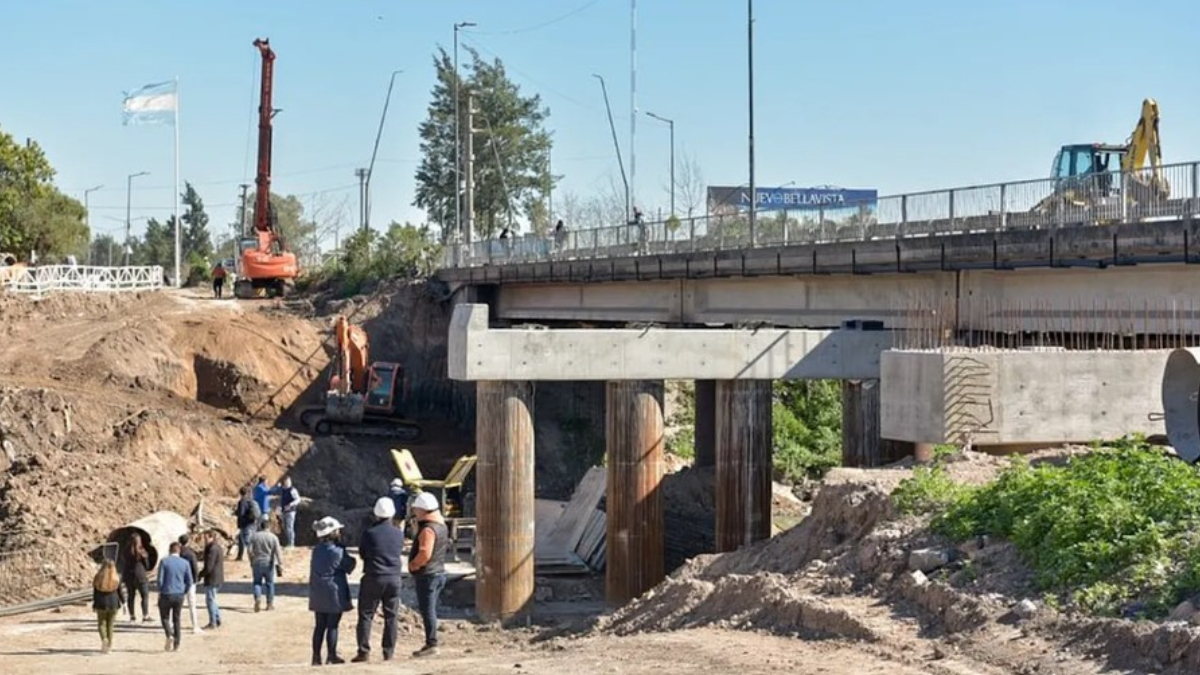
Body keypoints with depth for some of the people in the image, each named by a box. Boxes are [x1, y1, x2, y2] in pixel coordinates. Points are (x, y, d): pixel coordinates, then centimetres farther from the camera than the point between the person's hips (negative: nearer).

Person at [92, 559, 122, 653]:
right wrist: (121, 603, 11)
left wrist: (94, 603, 9)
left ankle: (104, 639, -16)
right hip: (113, 603, 1)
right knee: (110, 624, 12)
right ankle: (109, 645, 15)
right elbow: (119, 592, 1)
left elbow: (95, 592, -1)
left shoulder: (98, 577, -5)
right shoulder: (117, 578, -4)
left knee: (101, 623, 10)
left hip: (101, 604, -1)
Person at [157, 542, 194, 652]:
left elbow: (160, 580, -11)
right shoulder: (185, 563, 0)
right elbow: (189, 581, 0)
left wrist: (160, 591, 5)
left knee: (165, 617, 11)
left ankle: (169, 635, -15)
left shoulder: (164, 562, -8)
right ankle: (176, 645, 10)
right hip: (179, 595, 3)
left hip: (166, 594, -3)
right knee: (176, 619, 12)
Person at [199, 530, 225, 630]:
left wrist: (200, 575, -11)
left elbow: (209, 567, -22)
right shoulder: (218, 548, 12)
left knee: (210, 600, -3)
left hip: (211, 578, -10)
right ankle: (217, 620, 25)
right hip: (218, 578, 10)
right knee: (212, 600, 20)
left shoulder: (212, 549, -19)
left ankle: (212, 623, 2)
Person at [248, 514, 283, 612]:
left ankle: (258, 598, -15)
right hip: (269, 563, -1)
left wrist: (252, 561, 10)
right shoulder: (273, 537, -8)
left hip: (257, 563, 1)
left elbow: (250, 550, -4)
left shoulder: (254, 536, -4)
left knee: (257, 582, 9)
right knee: (269, 583, 11)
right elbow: (277, 552, -13)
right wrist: (280, 564, -11)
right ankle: (270, 603, 16)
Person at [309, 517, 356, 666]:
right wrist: (352, 559, 12)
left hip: (318, 592, 6)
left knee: (320, 625, 11)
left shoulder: (317, 549, 5)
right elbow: (349, 566, -8)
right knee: (332, 625, 0)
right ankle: (331, 655, 3)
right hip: (334, 591, -6)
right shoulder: (337, 551, -15)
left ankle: (316, 656, 12)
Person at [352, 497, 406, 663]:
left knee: (366, 615, 4)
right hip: (394, 578, 3)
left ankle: (364, 652, -1)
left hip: (373, 578, -3)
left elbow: (362, 553, 1)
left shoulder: (369, 533, -11)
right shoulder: (399, 533, -1)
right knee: (391, 617, 9)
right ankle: (389, 652, 9)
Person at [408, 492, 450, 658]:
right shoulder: (441, 526, 12)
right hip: (439, 571, 10)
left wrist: (413, 565, -12)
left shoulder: (428, 529, -19)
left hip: (427, 574, -10)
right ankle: (431, 643, 19)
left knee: (427, 610, -6)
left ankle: (431, 644, -5)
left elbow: (424, 553, -28)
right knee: (429, 609, 15)